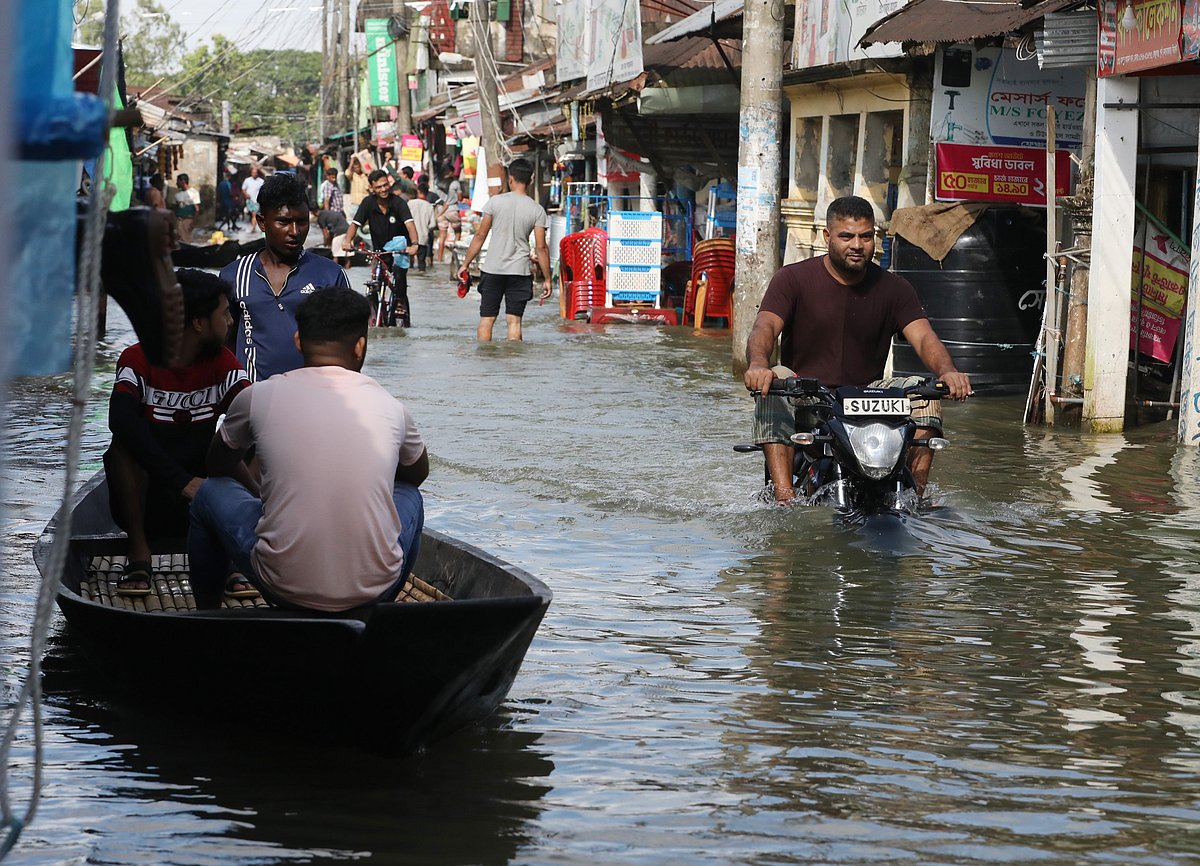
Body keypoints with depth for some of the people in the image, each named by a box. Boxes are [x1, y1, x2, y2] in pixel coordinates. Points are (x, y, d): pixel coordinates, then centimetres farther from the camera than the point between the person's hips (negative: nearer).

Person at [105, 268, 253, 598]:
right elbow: (121, 419, -31)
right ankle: (138, 554, -20)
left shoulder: (223, 363, 0)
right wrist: (181, 480, -40)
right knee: (124, 445, -31)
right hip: (142, 505, -3)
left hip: (200, 501, 3)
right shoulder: (138, 360, -11)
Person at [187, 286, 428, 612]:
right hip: (374, 589, 1)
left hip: (285, 588, -1)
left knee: (211, 493, 24)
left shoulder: (259, 396, -1)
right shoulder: (389, 406, 3)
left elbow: (217, 467, 21)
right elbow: (418, 473, 26)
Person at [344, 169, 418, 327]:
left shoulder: (398, 202, -15)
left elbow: (409, 223, -28)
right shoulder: (368, 203, -7)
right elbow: (355, 223, -14)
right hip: (379, 250, 3)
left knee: (399, 270, -29)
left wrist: (414, 244, -46)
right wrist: (348, 240, -35)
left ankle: (400, 303, -12)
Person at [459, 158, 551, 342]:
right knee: (514, 320, 2)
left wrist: (466, 264, 8)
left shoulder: (496, 201, -3)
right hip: (519, 271, 0)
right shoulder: (537, 210, -2)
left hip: (492, 270, 0)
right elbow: (541, 247, -3)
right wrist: (547, 279, 3)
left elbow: (480, 235, -1)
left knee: (486, 319, 6)